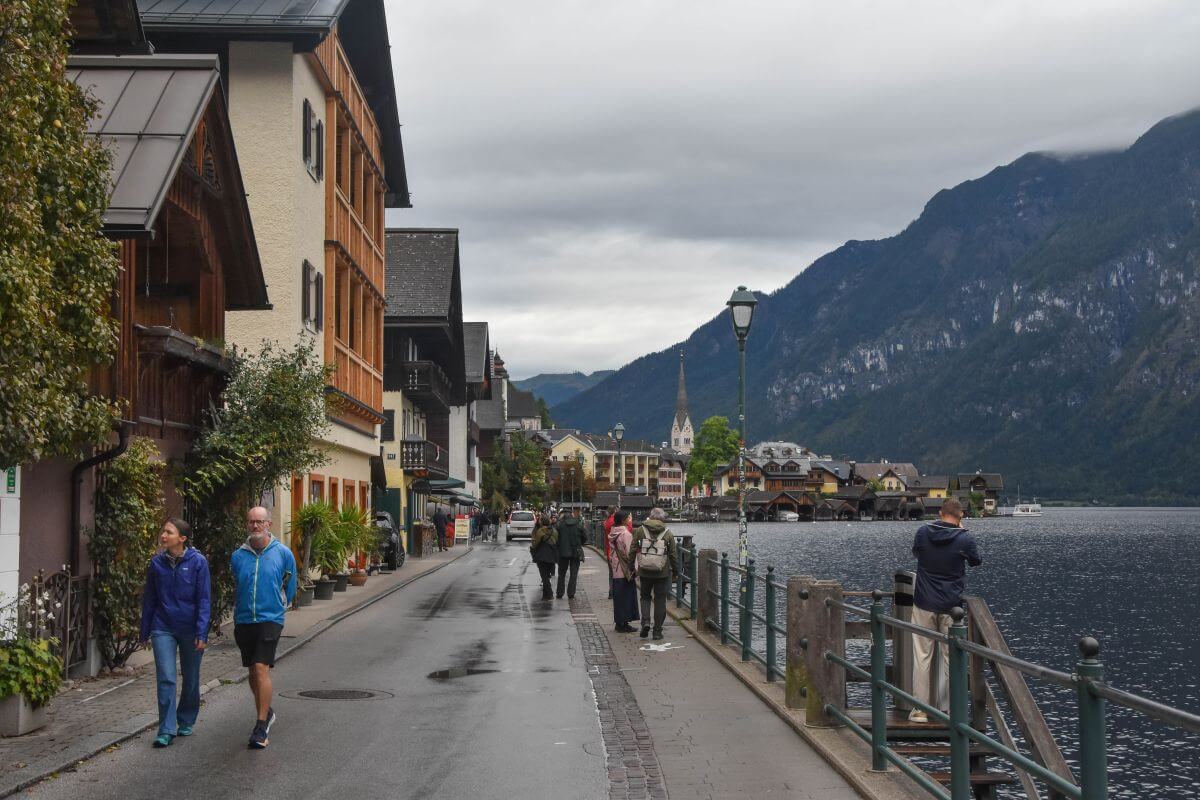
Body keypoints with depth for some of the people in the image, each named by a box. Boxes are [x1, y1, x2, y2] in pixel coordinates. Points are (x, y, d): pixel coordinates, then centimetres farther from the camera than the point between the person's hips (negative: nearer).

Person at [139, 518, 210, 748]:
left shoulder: (198, 562, -8)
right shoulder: (157, 563, 1)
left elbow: (203, 600, -9)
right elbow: (149, 599, 9)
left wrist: (202, 633, -14)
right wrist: (145, 632, 11)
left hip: (190, 630, -1)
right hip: (163, 629, 1)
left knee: (191, 679, 12)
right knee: (166, 679, -7)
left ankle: (186, 722, 31)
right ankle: (166, 730, -4)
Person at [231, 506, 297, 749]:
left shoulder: (283, 553, -2)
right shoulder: (238, 556, 4)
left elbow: (290, 588, 11)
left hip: (270, 619, -4)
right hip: (244, 620, 4)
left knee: (261, 668, -16)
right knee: (253, 671, 14)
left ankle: (261, 727, -14)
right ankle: (266, 713, 36)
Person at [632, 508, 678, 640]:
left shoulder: (641, 530, -1)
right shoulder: (668, 533, -2)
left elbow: (633, 550, -1)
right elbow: (673, 554, 0)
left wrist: (632, 568, 7)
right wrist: (675, 572, 10)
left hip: (644, 572, 0)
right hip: (662, 573, 0)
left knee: (645, 597, 17)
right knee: (660, 600, 8)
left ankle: (645, 622, -4)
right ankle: (657, 631, 9)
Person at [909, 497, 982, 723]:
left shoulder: (923, 532, -4)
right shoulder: (965, 538, -11)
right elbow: (976, 561, 9)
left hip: (924, 604, 1)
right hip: (951, 606, -1)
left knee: (922, 657, 6)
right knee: (951, 658, 9)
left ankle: (920, 710, 6)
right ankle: (949, 709, 11)